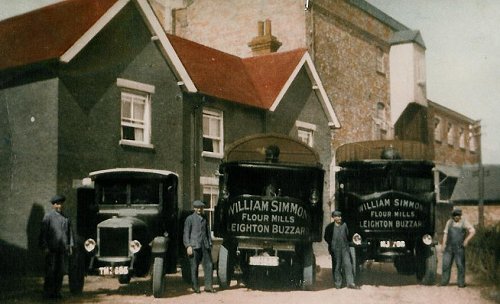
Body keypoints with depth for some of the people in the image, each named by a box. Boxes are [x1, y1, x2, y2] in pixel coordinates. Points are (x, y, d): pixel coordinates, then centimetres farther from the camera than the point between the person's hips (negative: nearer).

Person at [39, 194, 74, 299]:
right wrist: (45, 247, -10)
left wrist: (70, 246, 8)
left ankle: (57, 292, 13)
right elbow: (43, 233, -3)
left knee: (60, 271, 5)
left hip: (63, 249, 4)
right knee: (50, 271, -4)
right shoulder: (48, 217, 1)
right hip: (51, 249, -4)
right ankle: (48, 292, 3)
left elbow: (69, 232, 17)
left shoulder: (66, 218, 15)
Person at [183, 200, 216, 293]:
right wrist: (188, 246, -10)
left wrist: (210, 245, 15)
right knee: (194, 267, -1)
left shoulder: (204, 219, 19)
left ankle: (208, 286, 2)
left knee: (208, 265, -2)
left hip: (205, 246, 4)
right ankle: (195, 287, 7)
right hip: (194, 246, -4)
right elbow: (186, 233, 0)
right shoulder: (190, 219, 5)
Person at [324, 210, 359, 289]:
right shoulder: (329, 227, -2)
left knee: (348, 264, -3)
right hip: (335, 249, -3)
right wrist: (331, 244, -4)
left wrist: (346, 244, 8)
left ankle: (350, 283, 0)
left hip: (345, 248, 3)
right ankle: (337, 283, 12)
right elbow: (326, 238, 6)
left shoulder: (344, 225, 9)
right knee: (336, 266, 1)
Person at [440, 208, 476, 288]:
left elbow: (473, 231, -6)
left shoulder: (464, 222, 0)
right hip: (449, 247, 3)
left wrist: (466, 240, -13)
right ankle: (444, 282, 9)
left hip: (459, 248, -3)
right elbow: (445, 234, 12)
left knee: (460, 265, -1)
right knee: (446, 264, 2)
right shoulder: (449, 222, 11)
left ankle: (461, 283, 8)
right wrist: (444, 245, 7)